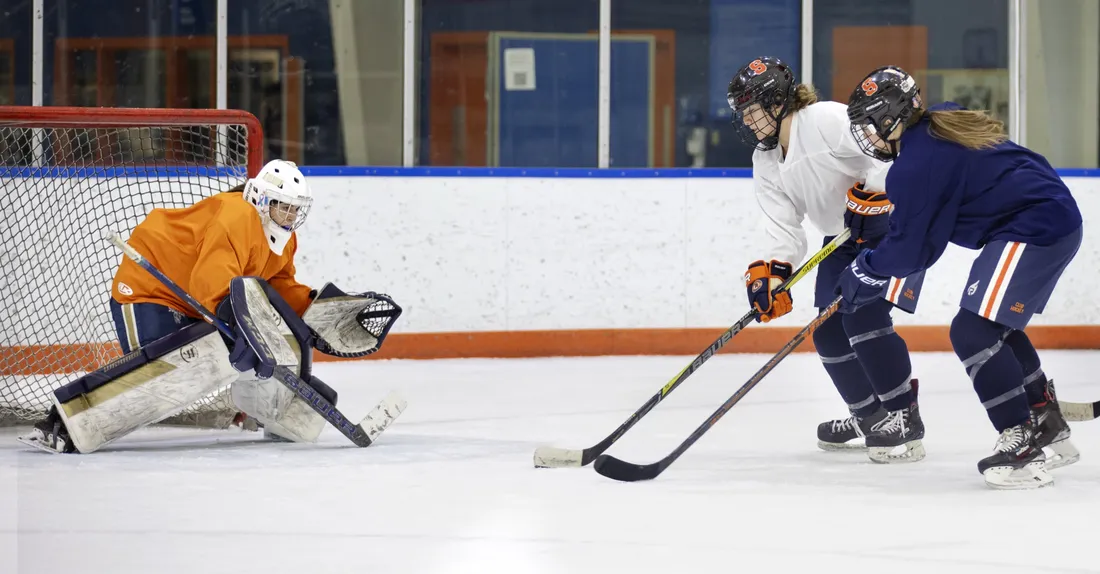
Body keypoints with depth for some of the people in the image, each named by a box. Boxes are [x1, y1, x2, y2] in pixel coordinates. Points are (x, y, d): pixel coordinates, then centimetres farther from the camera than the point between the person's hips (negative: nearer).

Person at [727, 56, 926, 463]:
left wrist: (873, 192, -38)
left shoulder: (826, 120, -21)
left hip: (891, 220, -9)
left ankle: (904, 418, -13)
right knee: (828, 332, 6)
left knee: (864, 316, -21)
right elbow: (782, 228, -3)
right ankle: (870, 416, 24)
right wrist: (773, 272, -19)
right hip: (843, 239, 9)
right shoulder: (765, 164, 4)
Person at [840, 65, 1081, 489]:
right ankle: (1050, 429, 30)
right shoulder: (946, 119, 12)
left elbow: (910, 247, -8)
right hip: (1058, 217, 11)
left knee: (974, 332, -13)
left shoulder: (915, 164, -16)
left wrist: (863, 275, 7)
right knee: (997, 328, 22)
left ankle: (1022, 447, -15)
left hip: (1034, 229, -11)